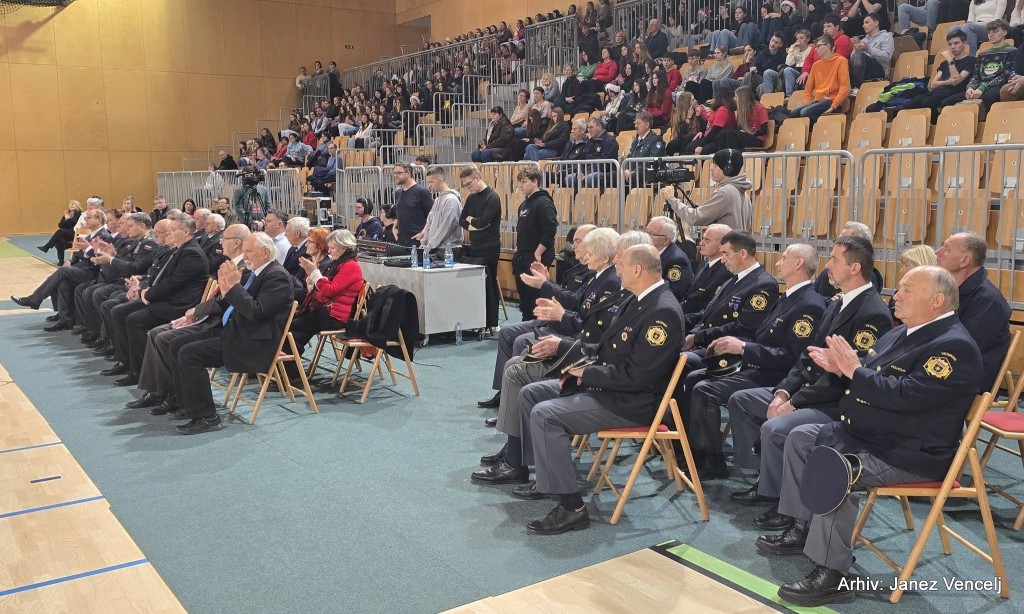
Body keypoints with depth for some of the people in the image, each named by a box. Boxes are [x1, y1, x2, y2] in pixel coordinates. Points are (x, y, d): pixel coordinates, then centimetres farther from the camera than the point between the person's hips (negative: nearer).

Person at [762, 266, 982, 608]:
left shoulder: (954, 347, -19)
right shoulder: (904, 332, 12)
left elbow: (905, 397, -30)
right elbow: (870, 378, 19)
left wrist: (853, 369, -23)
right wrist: (841, 367, 0)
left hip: (911, 454, -11)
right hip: (866, 434, 11)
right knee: (801, 438, 10)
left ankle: (832, 576, -23)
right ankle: (802, 529, 15)